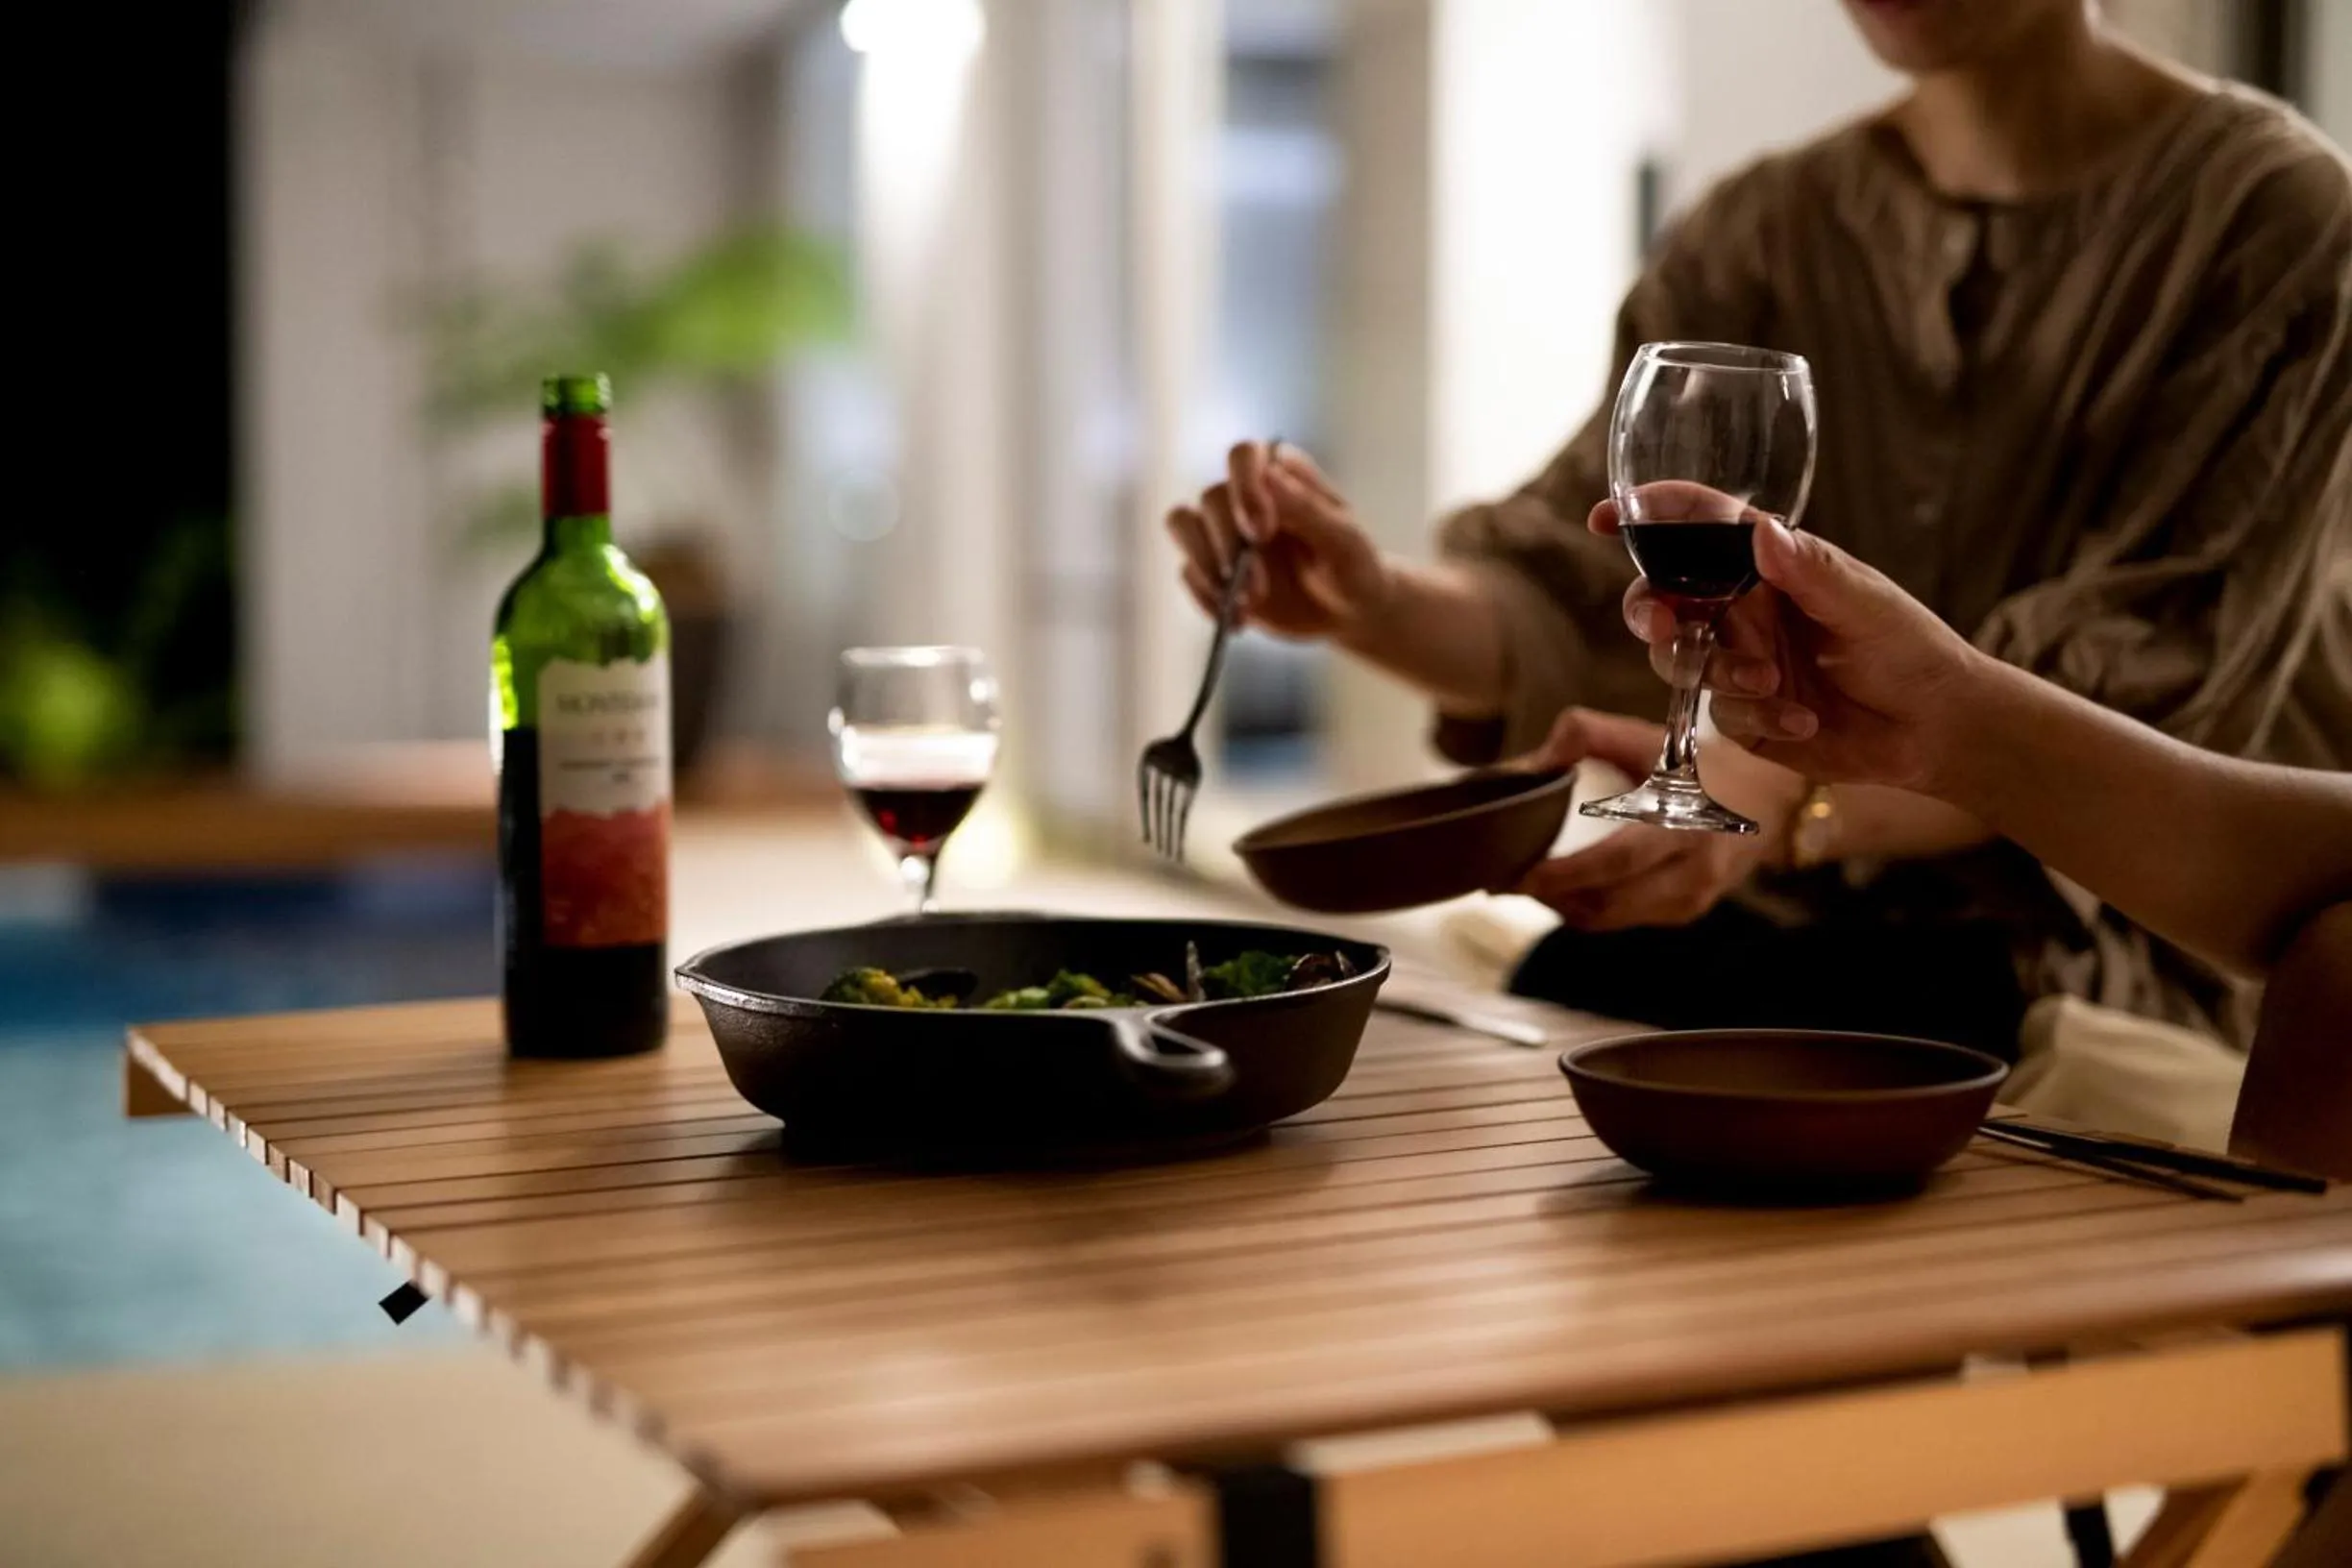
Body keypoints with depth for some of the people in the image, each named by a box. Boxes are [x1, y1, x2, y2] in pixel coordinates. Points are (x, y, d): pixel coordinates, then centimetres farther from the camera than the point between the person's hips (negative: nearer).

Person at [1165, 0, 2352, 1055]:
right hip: (1808, 916, 4)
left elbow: (2125, 711, -18)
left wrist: (1795, 801, -35)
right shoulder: (1761, 238, 6)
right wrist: (1376, 606, -27)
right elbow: (1575, 590, -4)